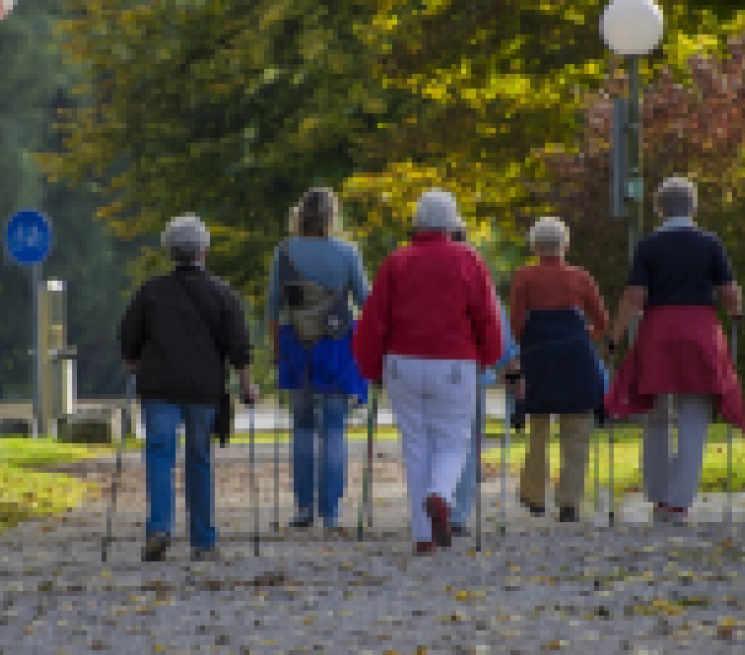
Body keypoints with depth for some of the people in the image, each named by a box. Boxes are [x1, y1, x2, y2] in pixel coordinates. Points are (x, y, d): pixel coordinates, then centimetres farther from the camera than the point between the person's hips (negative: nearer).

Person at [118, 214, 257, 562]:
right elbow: (237, 344, -4)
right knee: (200, 460, 9)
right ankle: (203, 541, 10)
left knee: (160, 455, -4)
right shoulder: (221, 293, 1)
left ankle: (159, 527, -26)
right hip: (204, 389, 1)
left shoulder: (151, 290, 4)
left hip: (160, 387, 0)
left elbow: (128, 338, 6)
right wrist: (247, 384, 4)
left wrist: (137, 369, 21)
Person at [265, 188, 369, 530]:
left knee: (303, 425, 16)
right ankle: (330, 511, -1)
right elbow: (365, 301, -3)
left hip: (297, 344, 1)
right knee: (334, 430, 4)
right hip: (337, 345, -1)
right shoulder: (347, 253, -7)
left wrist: (276, 346, 8)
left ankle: (304, 505, 8)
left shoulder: (286, 251, -4)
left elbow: (273, 304, -1)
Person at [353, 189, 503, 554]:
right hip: (452, 369, -1)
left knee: (416, 449, 8)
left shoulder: (396, 264, 2)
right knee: (451, 445, 9)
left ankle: (424, 536, 4)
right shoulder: (468, 262, -1)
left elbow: (372, 321, -3)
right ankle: (439, 497, -22)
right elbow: (487, 318, -2)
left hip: (404, 366, 1)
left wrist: (370, 369, 9)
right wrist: (489, 356, 17)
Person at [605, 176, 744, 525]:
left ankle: (658, 498, 16)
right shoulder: (710, 243, -1)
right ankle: (679, 504, -7)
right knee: (693, 424, 1)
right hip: (701, 335, -1)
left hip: (658, 337, 1)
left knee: (656, 419, 15)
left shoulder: (649, 245, -1)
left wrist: (614, 339, -3)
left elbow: (634, 297, -8)